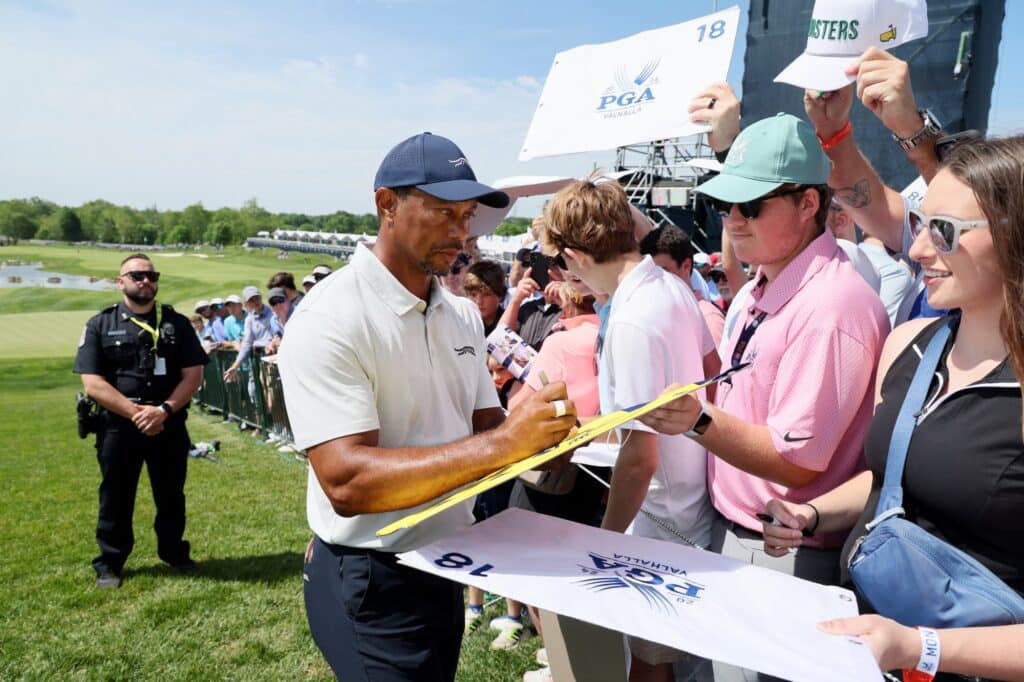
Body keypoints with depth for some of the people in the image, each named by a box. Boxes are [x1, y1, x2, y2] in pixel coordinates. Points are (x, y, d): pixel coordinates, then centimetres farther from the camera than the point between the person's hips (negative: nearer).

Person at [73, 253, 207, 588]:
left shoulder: (176, 323, 4)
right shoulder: (100, 325, 0)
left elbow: (193, 374, -2)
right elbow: (92, 383, -8)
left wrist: (164, 410, -16)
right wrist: (136, 412, -17)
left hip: (169, 426, 1)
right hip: (118, 427, -1)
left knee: (171, 495, 14)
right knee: (115, 499, 11)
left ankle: (175, 552, 32)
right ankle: (109, 564, 26)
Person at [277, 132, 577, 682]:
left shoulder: (463, 313, 3)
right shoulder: (329, 319, -21)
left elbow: (484, 425, 7)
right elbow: (347, 482, -29)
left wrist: (538, 434, -15)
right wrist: (501, 445, -35)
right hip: (370, 585, -7)